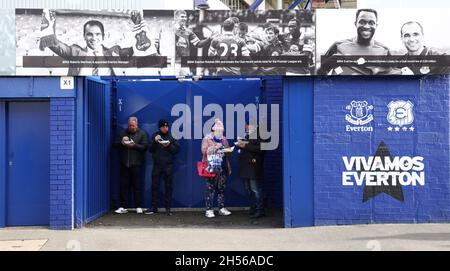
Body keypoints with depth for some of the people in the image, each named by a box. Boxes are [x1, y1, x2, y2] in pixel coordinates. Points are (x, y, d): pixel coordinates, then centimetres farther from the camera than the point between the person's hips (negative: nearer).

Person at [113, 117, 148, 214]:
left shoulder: (142, 133, 6)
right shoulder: (123, 133, 15)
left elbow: (144, 147, -4)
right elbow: (115, 144, 12)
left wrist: (134, 145, -16)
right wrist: (121, 142, -7)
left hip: (136, 164, -3)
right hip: (124, 164, 3)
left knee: (137, 186, 0)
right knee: (123, 185, 1)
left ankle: (138, 207, 5)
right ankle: (123, 207, 5)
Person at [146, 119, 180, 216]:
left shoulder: (172, 136, 3)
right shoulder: (155, 136, 8)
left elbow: (177, 149, 0)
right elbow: (150, 149, 2)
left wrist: (169, 145, -15)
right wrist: (155, 141, -13)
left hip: (168, 165, -1)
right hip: (157, 165, 1)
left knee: (168, 186, 1)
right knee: (155, 186, 4)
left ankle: (168, 208, 6)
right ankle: (154, 207, 12)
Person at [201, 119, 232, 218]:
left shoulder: (224, 139, 18)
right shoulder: (207, 138, 2)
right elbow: (204, 151, -7)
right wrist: (215, 147, -12)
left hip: (223, 168, 5)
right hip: (212, 168, -5)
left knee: (222, 188, 7)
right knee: (210, 188, -7)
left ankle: (222, 208, 13)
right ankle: (209, 210, -3)